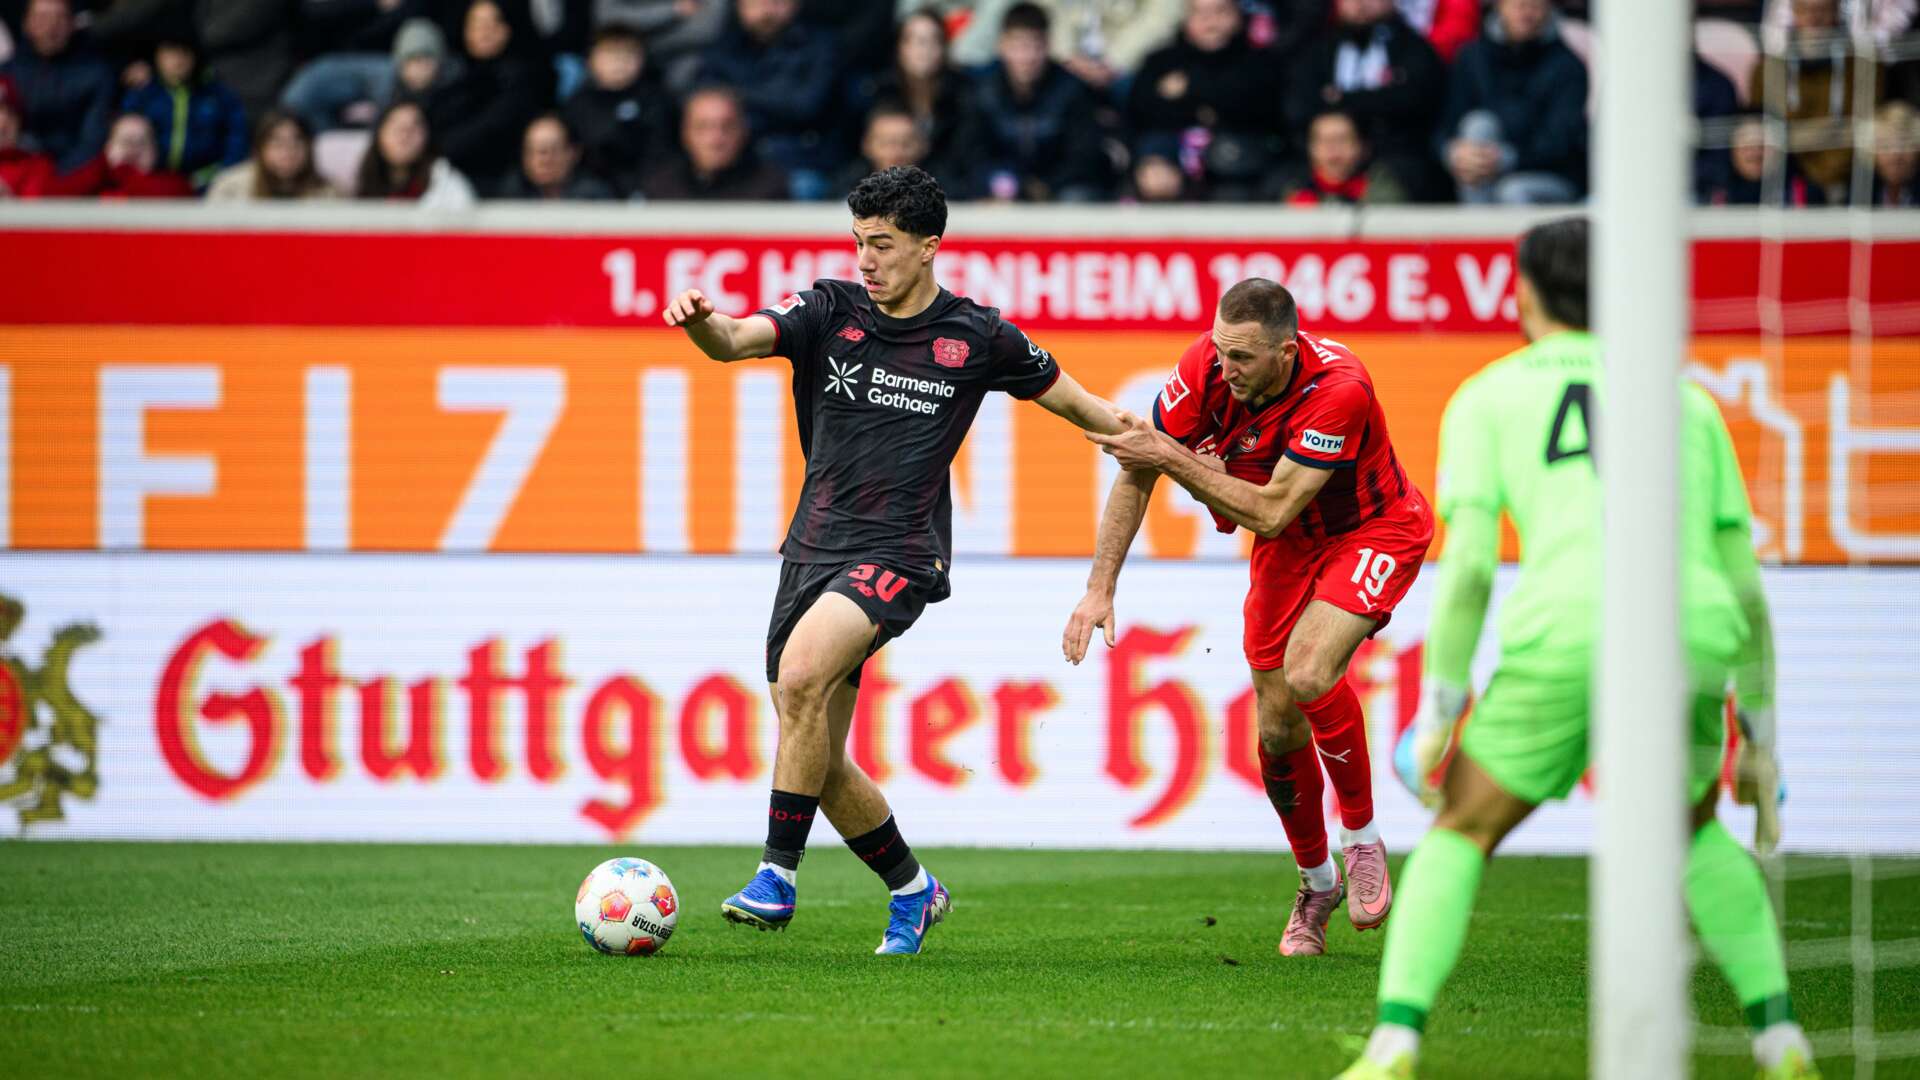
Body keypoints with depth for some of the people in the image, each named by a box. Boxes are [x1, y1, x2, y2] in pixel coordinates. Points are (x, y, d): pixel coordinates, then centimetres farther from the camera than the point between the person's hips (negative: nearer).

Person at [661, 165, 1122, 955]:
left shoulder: (976, 337, 0)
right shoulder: (829, 312, 2)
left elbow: (1066, 397, 15)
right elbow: (736, 341, -14)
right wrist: (699, 323, -37)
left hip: (897, 555, -4)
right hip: (814, 549, 4)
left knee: (802, 673, -29)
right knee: (820, 761, 5)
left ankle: (778, 876, -24)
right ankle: (911, 890, 27)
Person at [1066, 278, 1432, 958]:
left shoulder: (1338, 391, -36)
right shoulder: (1207, 366, -21)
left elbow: (1271, 512, -34)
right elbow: (1137, 474, -11)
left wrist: (1171, 456, -36)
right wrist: (1099, 589, -15)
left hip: (1373, 533, -5)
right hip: (1289, 546, 5)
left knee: (1308, 674, -28)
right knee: (1277, 725, 1)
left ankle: (1362, 838, -6)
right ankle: (1316, 883, 24)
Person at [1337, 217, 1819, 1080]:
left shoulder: (1488, 396, 18)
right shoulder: (1687, 402, 27)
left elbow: (1468, 564, 5)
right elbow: (1745, 587, 23)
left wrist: (1437, 713, 8)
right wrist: (1759, 735, 29)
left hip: (1565, 636, -3)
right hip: (1692, 635, 3)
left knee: (1461, 836, 14)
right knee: (1695, 830, 30)